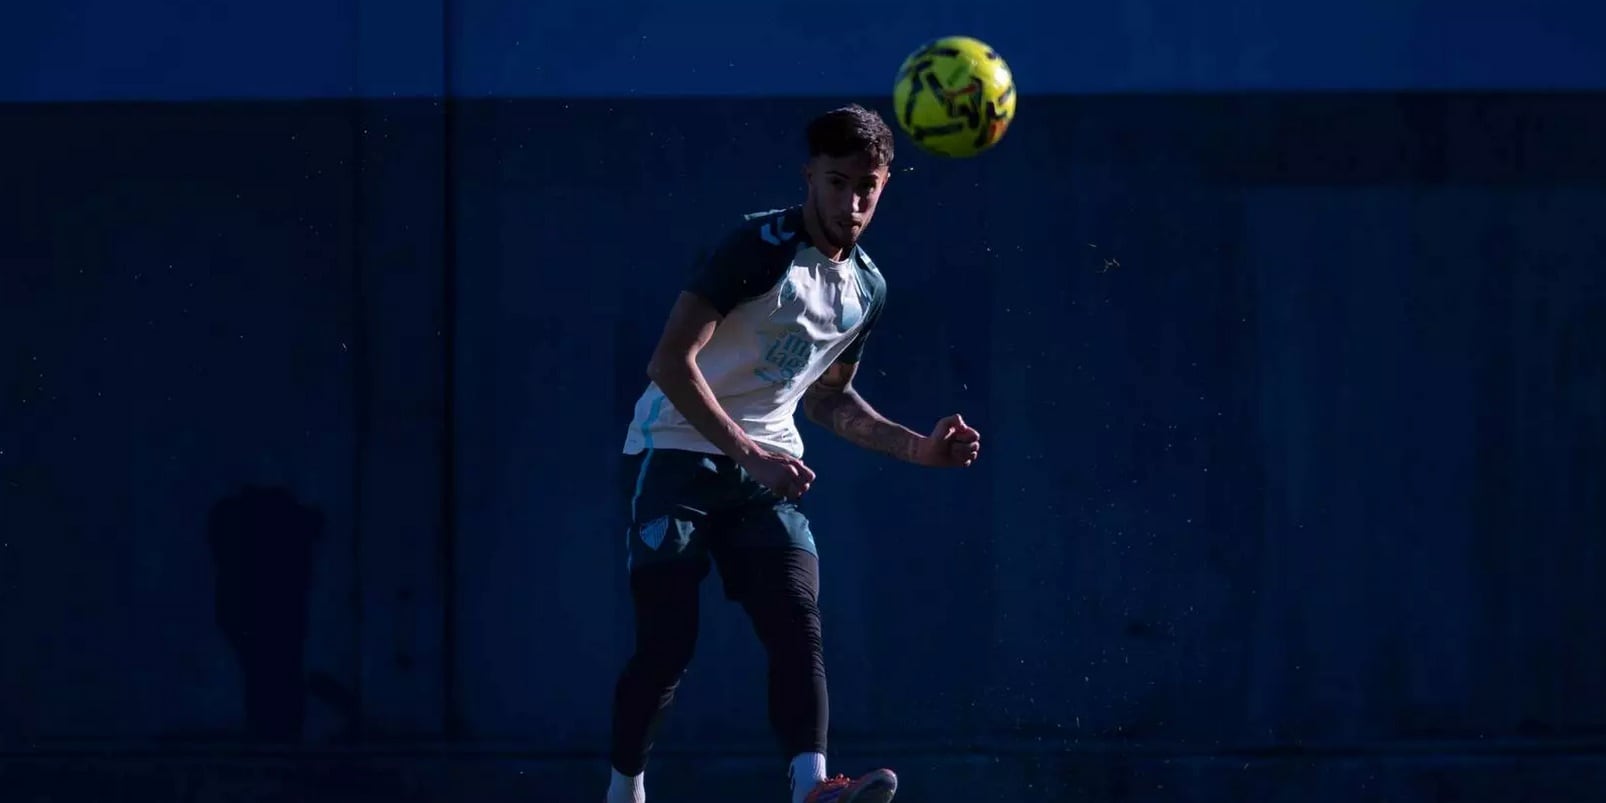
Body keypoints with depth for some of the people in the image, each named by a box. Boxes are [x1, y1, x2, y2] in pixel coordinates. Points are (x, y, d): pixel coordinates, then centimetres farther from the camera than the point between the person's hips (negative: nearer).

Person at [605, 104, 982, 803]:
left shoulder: (867, 289, 8)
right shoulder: (760, 247, -16)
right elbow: (671, 363, -21)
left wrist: (919, 448, 11)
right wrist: (750, 454, -26)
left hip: (765, 466, 6)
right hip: (677, 451, -6)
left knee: (799, 628, -14)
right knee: (667, 641, -9)